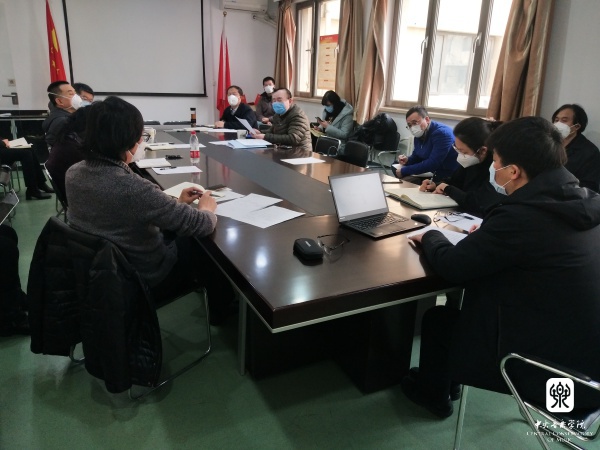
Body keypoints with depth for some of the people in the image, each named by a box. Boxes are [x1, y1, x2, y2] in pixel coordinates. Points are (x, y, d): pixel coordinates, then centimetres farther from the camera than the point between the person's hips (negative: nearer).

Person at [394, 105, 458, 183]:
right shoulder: (419, 135, 6)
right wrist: (407, 160, -6)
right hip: (434, 174, 9)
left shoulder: (441, 133, -22)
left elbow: (432, 163, -29)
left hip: (451, 178, -8)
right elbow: (416, 157, 20)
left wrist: (404, 171, -25)